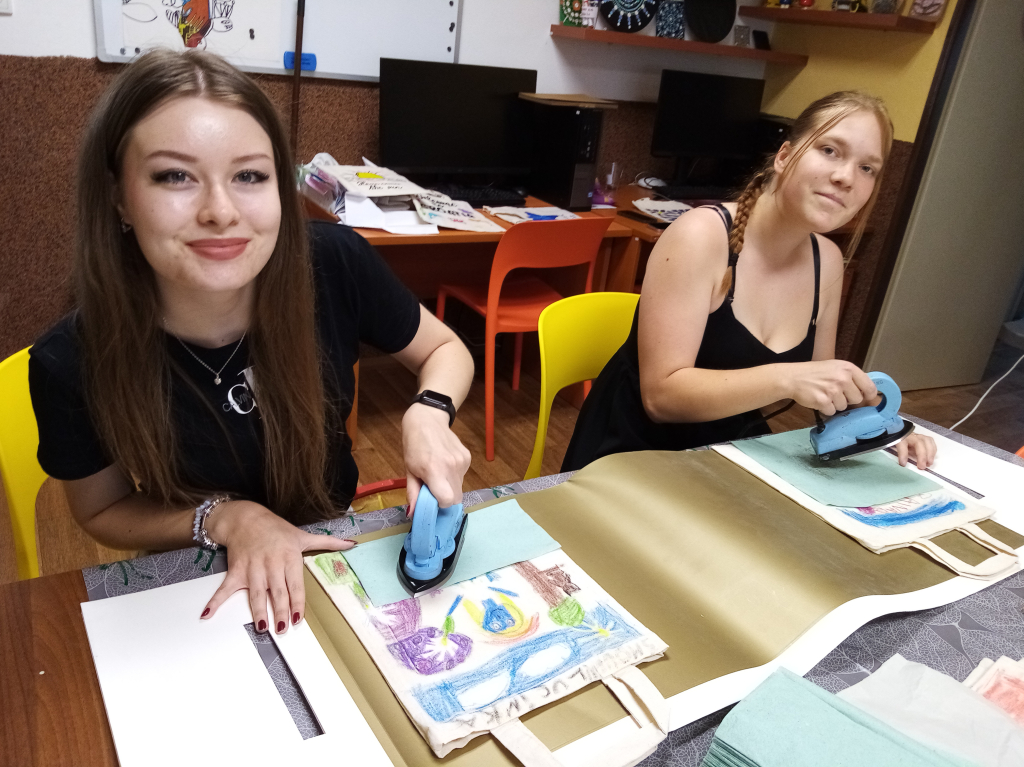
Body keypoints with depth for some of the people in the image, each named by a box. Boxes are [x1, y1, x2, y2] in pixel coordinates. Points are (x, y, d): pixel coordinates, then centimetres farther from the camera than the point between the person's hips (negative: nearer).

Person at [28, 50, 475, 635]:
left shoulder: (335, 263, -23)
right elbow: (101, 511, -4)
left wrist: (429, 416, -26)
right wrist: (225, 518, -21)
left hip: (334, 544, 3)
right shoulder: (73, 365, -23)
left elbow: (445, 350, -5)